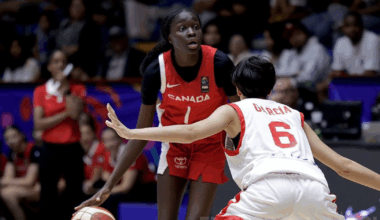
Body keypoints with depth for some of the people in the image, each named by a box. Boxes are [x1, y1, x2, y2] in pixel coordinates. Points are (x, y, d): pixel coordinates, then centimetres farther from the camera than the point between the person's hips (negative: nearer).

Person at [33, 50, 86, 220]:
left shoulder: (77, 89, 5)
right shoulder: (40, 91, 4)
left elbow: (75, 113, -14)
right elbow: (39, 124, -6)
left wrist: (65, 89, -10)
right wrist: (65, 114, -11)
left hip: (72, 149, 0)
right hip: (50, 149, 0)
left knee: (74, 196, 0)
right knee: (48, 198, 0)